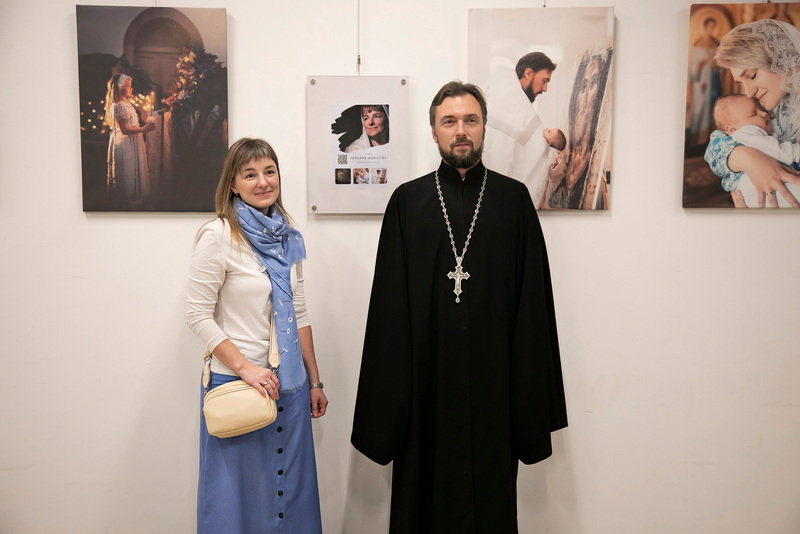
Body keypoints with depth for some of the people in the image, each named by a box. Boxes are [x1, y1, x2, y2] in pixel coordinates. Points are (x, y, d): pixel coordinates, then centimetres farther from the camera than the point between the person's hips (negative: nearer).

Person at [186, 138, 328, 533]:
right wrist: (246, 367, -18)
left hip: (290, 384, 5)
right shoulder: (218, 235, -11)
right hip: (237, 382, -5)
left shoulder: (288, 238, 6)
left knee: (290, 486, 16)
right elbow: (199, 315, -11)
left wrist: (315, 381, 11)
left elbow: (299, 314, 10)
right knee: (240, 490, 11)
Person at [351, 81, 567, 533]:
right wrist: (390, 395, -2)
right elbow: (389, 304, 1)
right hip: (427, 378, 0)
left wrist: (529, 391, -2)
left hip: (492, 376, 0)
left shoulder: (514, 198, 3)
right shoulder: (408, 200, 3)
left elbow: (533, 299, 1)